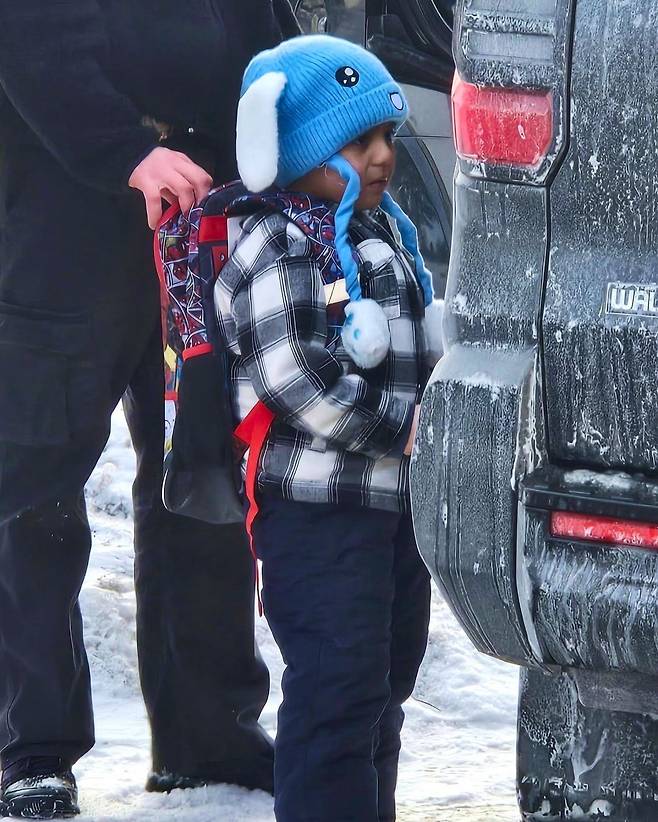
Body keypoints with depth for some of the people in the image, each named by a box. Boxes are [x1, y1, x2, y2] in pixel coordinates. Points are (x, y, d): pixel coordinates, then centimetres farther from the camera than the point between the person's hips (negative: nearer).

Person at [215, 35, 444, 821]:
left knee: (385, 683, 15)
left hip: (398, 493, 9)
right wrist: (402, 427, -17)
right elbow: (301, 385, -21)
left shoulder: (386, 234, 15)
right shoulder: (275, 250, -13)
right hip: (318, 510, -9)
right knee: (337, 691, -12)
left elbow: (421, 346, 26)